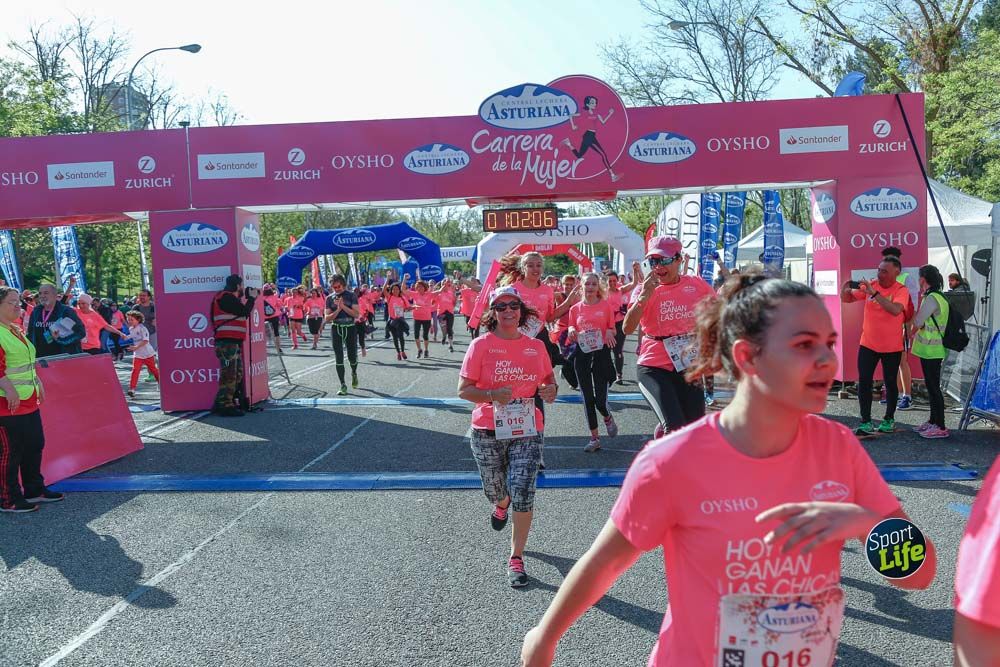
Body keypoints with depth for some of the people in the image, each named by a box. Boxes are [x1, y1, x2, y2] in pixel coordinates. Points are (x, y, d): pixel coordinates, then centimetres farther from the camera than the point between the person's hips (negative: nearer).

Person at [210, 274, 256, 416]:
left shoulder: (229, 298, 22)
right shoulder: (226, 298, -11)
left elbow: (242, 313, 19)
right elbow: (244, 312, -12)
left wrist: (247, 298, 12)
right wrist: (251, 298, 0)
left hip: (233, 342, 11)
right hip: (227, 342, -11)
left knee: (238, 374, 13)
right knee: (229, 374, -9)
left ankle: (221, 403, 19)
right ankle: (225, 405, -7)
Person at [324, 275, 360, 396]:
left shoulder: (351, 295, -2)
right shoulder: (329, 298, 4)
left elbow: (356, 314, -9)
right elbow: (327, 319, -1)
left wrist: (343, 306, -18)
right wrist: (338, 310, -15)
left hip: (350, 328, -1)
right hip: (336, 329, 1)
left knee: (352, 357, 5)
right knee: (339, 358, -3)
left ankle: (354, 373, 39)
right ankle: (343, 385, 3)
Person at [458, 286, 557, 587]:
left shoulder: (536, 346, 3)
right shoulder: (481, 345, -6)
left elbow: (549, 380, 17)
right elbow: (463, 390, -7)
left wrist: (550, 390, -7)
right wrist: (493, 395, -24)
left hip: (527, 430, 1)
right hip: (488, 432, 0)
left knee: (523, 493, -11)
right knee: (495, 491, 15)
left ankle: (516, 558, 6)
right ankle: (502, 504, 56)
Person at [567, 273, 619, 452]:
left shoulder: (606, 305, 1)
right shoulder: (575, 309, 7)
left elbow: (612, 330, 8)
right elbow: (572, 337, 12)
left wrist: (609, 332, -14)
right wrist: (571, 331, -10)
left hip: (602, 352, -2)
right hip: (582, 353, 2)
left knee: (600, 399, -8)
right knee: (588, 398, 4)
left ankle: (608, 418, 28)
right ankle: (594, 438, 15)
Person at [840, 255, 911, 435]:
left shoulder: (901, 290, -12)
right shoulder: (870, 285, -2)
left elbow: (895, 310, -30)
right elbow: (846, 299, 3)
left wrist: (874, 293, -33)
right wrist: (845, 289, -19)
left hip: (892, 347, -2)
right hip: (868, 344, 3)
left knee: (890, 383, 11)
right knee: (864, 382, -3)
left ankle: (889, 420, 28)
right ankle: (866, 422, 2)